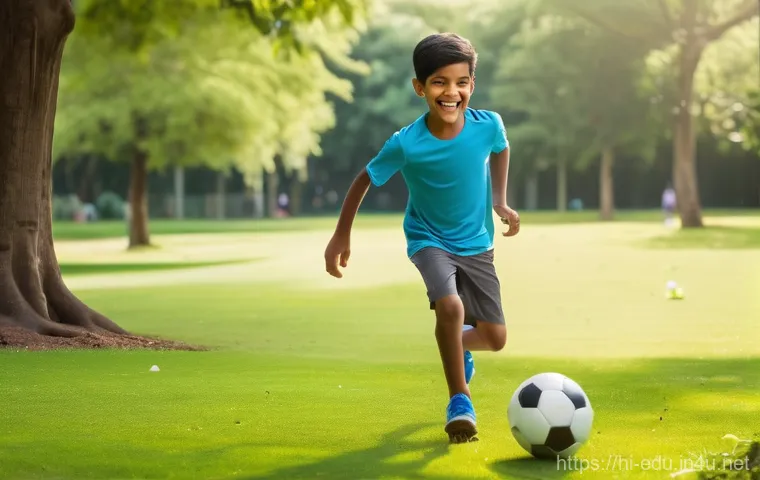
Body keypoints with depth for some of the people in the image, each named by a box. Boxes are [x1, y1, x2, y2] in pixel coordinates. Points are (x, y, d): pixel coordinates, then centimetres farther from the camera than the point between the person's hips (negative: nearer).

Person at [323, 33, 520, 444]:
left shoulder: (488, 125, -19)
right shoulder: (406, 144, -25)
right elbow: (363, 181, -9)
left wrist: (500, 202, 9)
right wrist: (341, 237, -5)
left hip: (477, 243, 3)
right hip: (429, 239, -3)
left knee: (496, 337, 2)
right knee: (449, 305, -31)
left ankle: (459, 346, 40)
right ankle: (459, 401, -13)